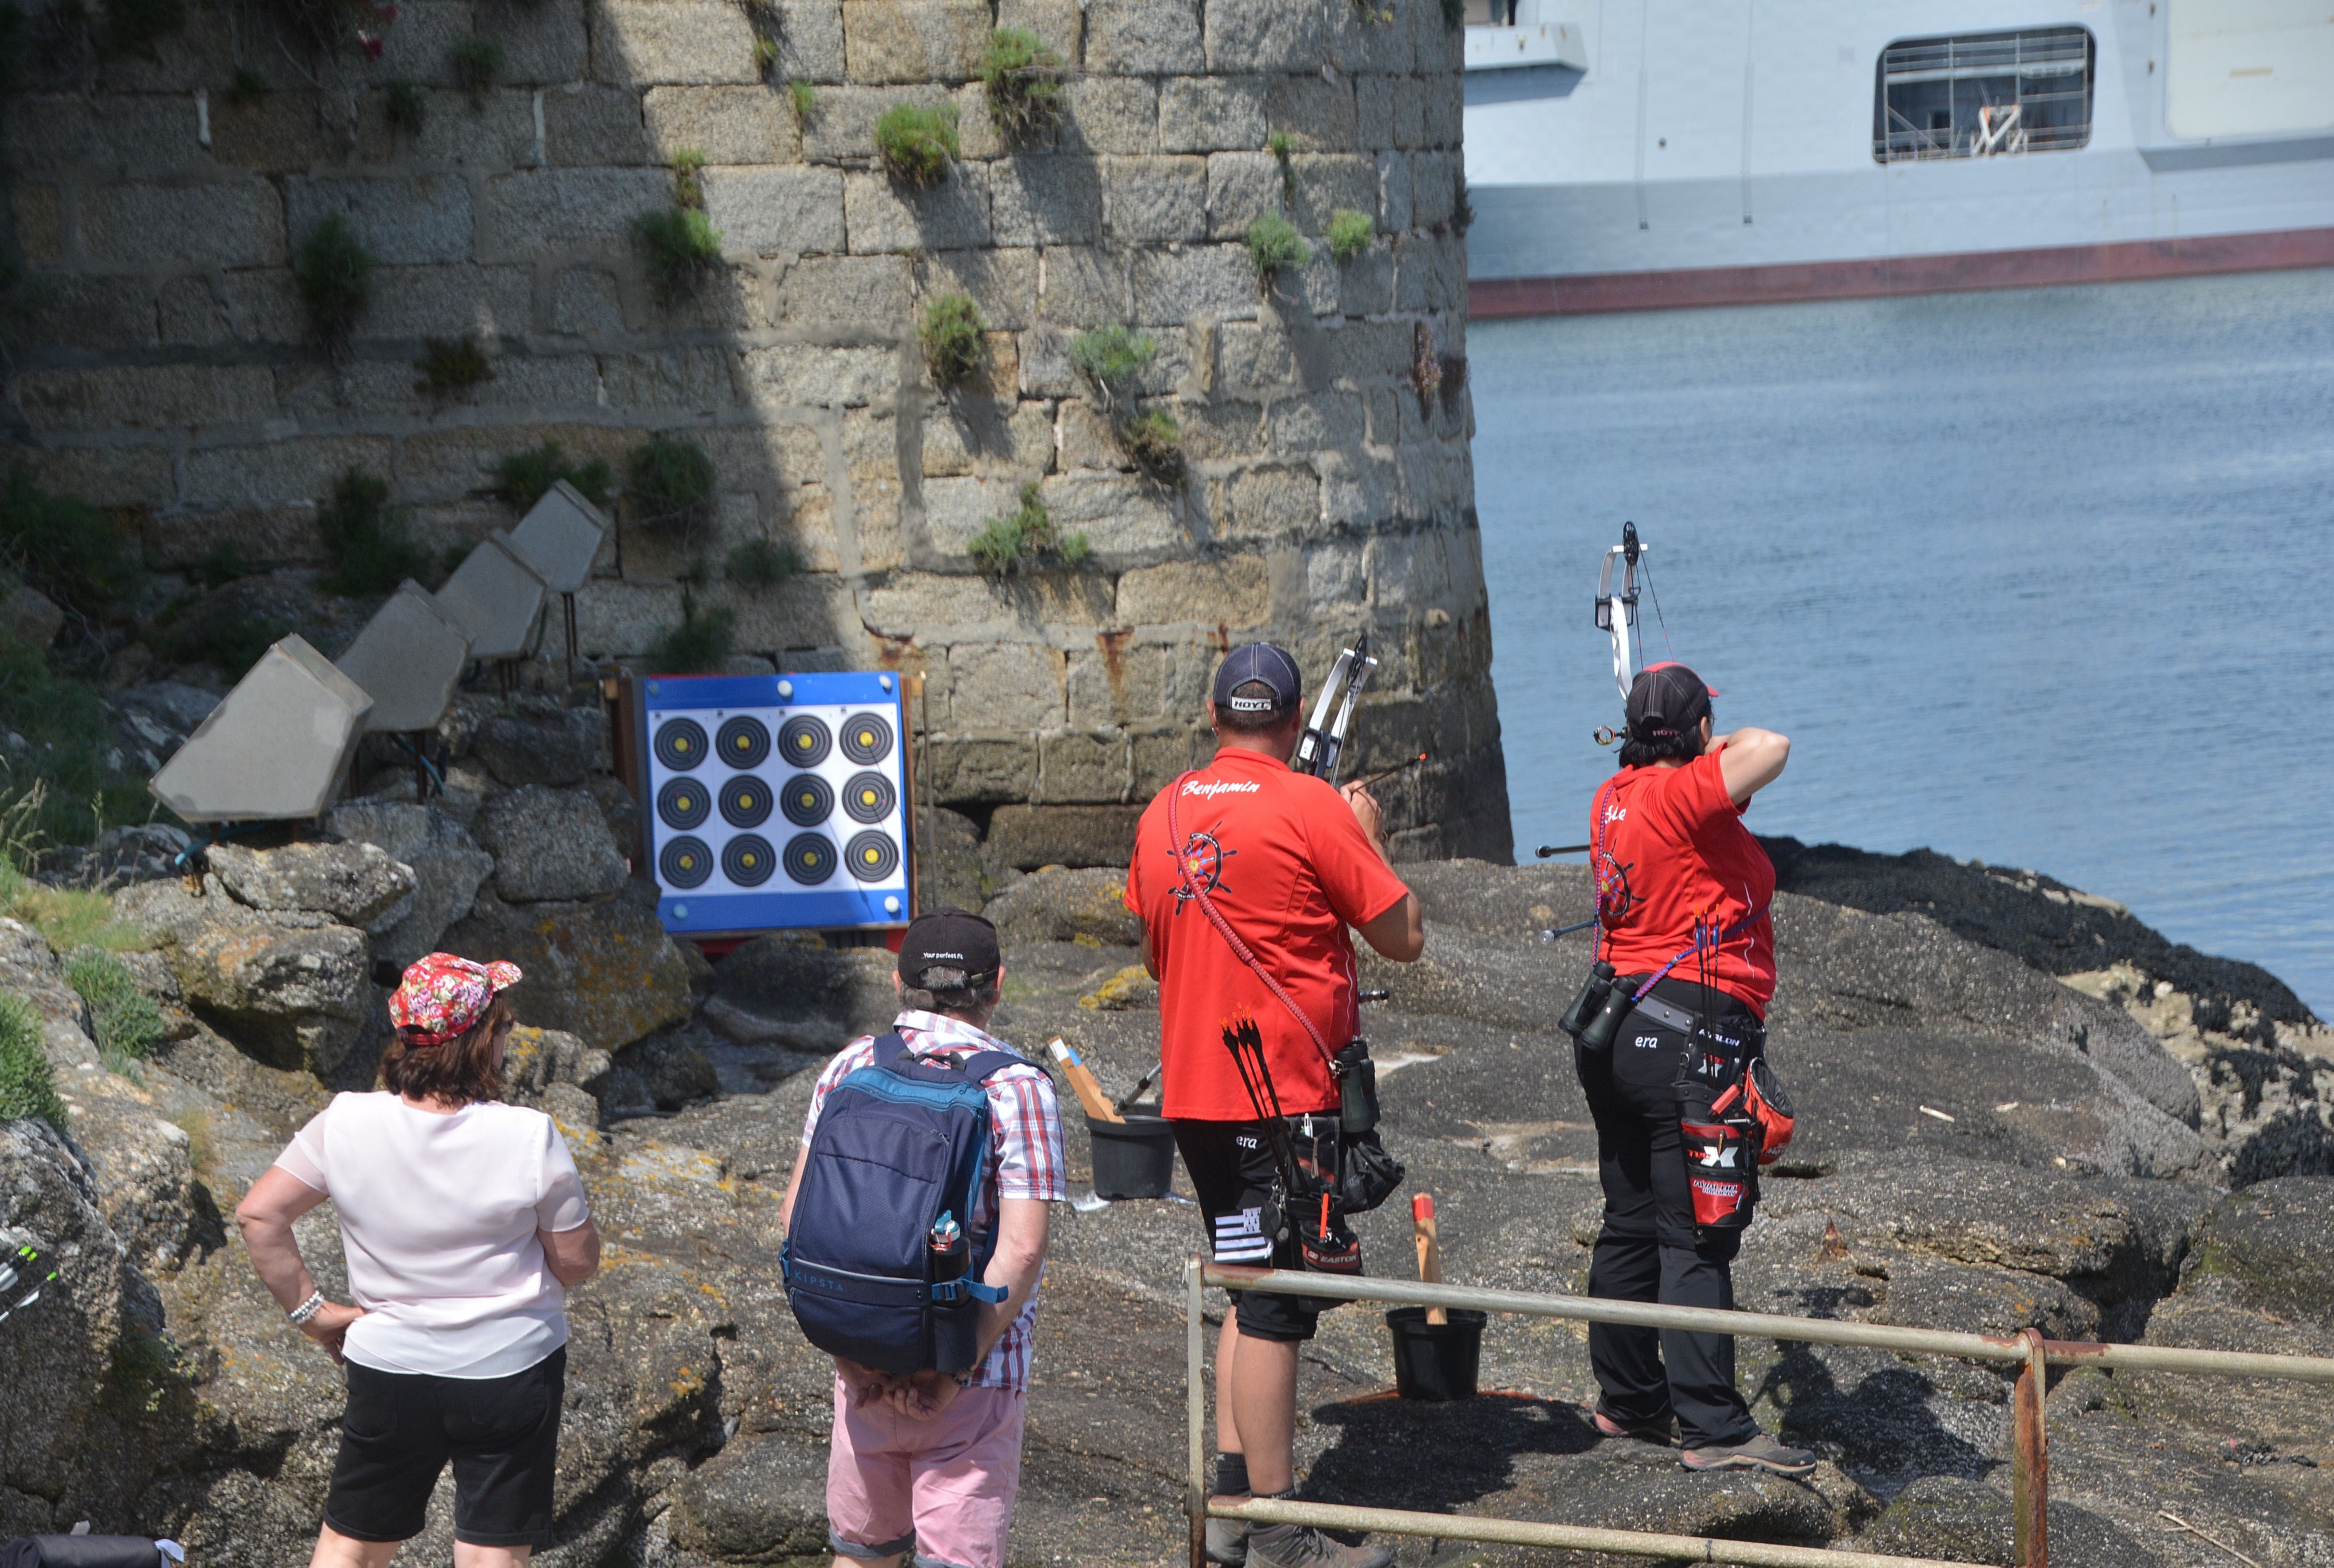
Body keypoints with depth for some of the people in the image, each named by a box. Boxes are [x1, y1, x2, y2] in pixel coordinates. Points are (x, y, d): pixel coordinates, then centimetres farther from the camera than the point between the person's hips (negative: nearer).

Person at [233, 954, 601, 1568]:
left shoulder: (345, 1125, -11)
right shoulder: (529, 1138, -18)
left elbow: (258, 1214, -7)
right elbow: (578, 1262, -8)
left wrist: (310, 1310, 1)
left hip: (388, 1372, 2)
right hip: (511, 1372, -2)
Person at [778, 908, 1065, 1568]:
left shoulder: (850, 1067, 3)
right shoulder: (1017, 1086, -10)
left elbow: (797, 1214, 1)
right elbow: (1021, 1247, -18)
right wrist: (956, 1368, -15)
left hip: (864, 1364, 4)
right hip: (976, 1366, -4)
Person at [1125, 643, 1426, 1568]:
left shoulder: (1165, 814, 8)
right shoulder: (1312, 809, -13)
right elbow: (1405, 938, -8)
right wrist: (1370, 838, 7)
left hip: (1194, 1095, 7)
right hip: (1286, 1100, -7)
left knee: (1246, 1297, 17)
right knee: (1273, 1309, -5)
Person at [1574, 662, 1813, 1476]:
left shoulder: (1615, 798, 11)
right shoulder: (1682, 796, -14)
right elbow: (1771, 750, -25)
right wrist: (1734, 744, -5)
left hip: (1617, 1028, 9)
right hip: (1691, 1032, -9)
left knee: (1631, 1224, 17)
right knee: (1696, 1239, -9)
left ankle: (1627, 1400, 26)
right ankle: (1713, 1429, -10)